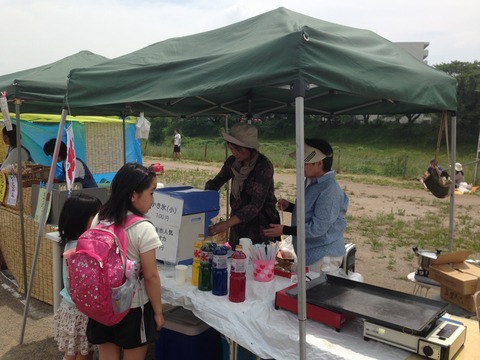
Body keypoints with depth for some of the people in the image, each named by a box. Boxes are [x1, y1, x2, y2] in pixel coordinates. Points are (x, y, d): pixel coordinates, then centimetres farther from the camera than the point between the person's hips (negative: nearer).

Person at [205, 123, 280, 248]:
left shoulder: (263, 166, -20)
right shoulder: (232, 162, -2)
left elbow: (256, 205, -26)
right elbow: (215, 183, 8)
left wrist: (227, 223, -33)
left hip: (260, 223, -5)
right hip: (239, 219, 6)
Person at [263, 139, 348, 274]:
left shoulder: (329, 191, -25)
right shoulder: (311, 182, 5)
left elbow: (317, 228, -25)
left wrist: (284, 230, -20)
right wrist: (289, 207, 2)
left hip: (323, 257, -9)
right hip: (310, 253, 9)